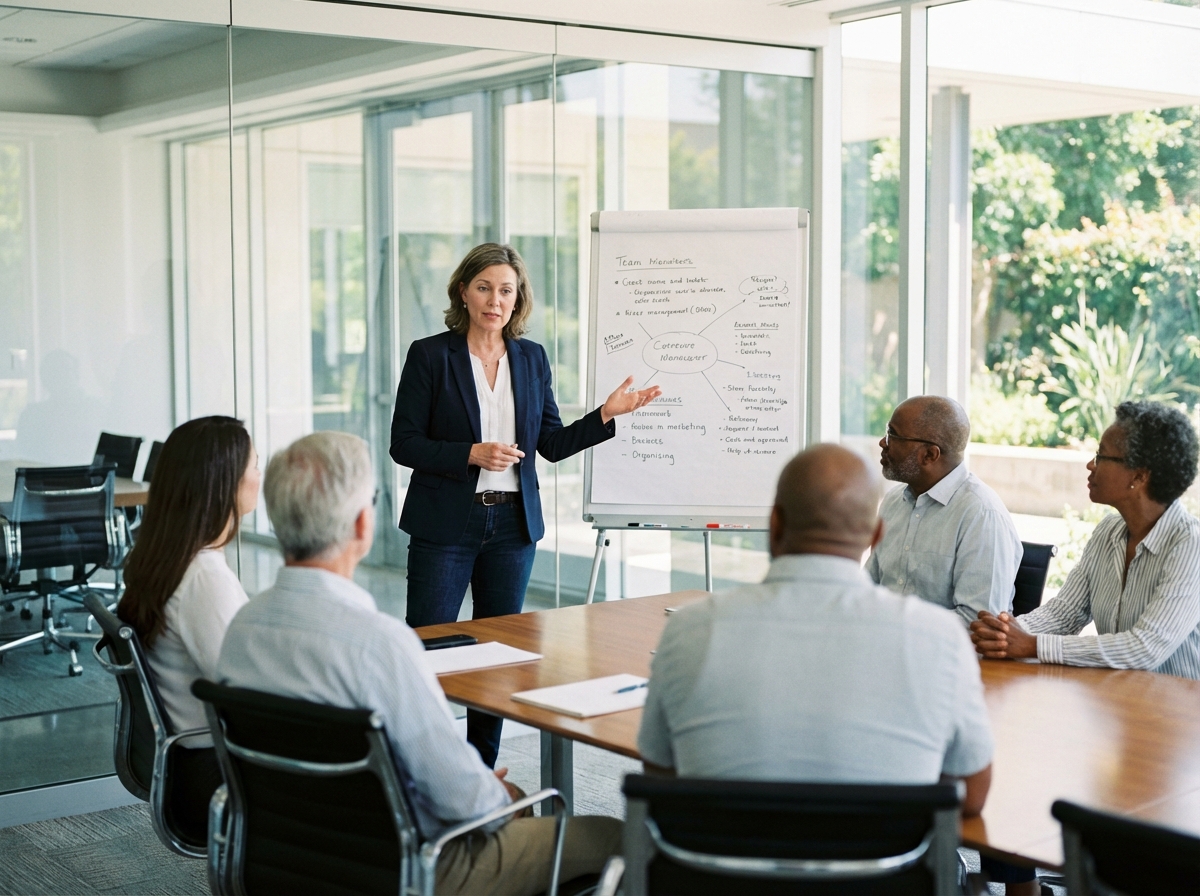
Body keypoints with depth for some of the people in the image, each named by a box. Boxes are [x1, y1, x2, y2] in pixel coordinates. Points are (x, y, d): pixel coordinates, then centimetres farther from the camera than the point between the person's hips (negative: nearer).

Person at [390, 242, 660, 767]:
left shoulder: (532, 359, 7)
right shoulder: (430, 355, -5)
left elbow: (552, 444, 8)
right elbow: (404, 443, -7)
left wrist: (607, 414, -5)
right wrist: (472, 454, -19)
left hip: (513, 525, 4)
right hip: (445, 525, -4)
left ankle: (481, 773, 21)